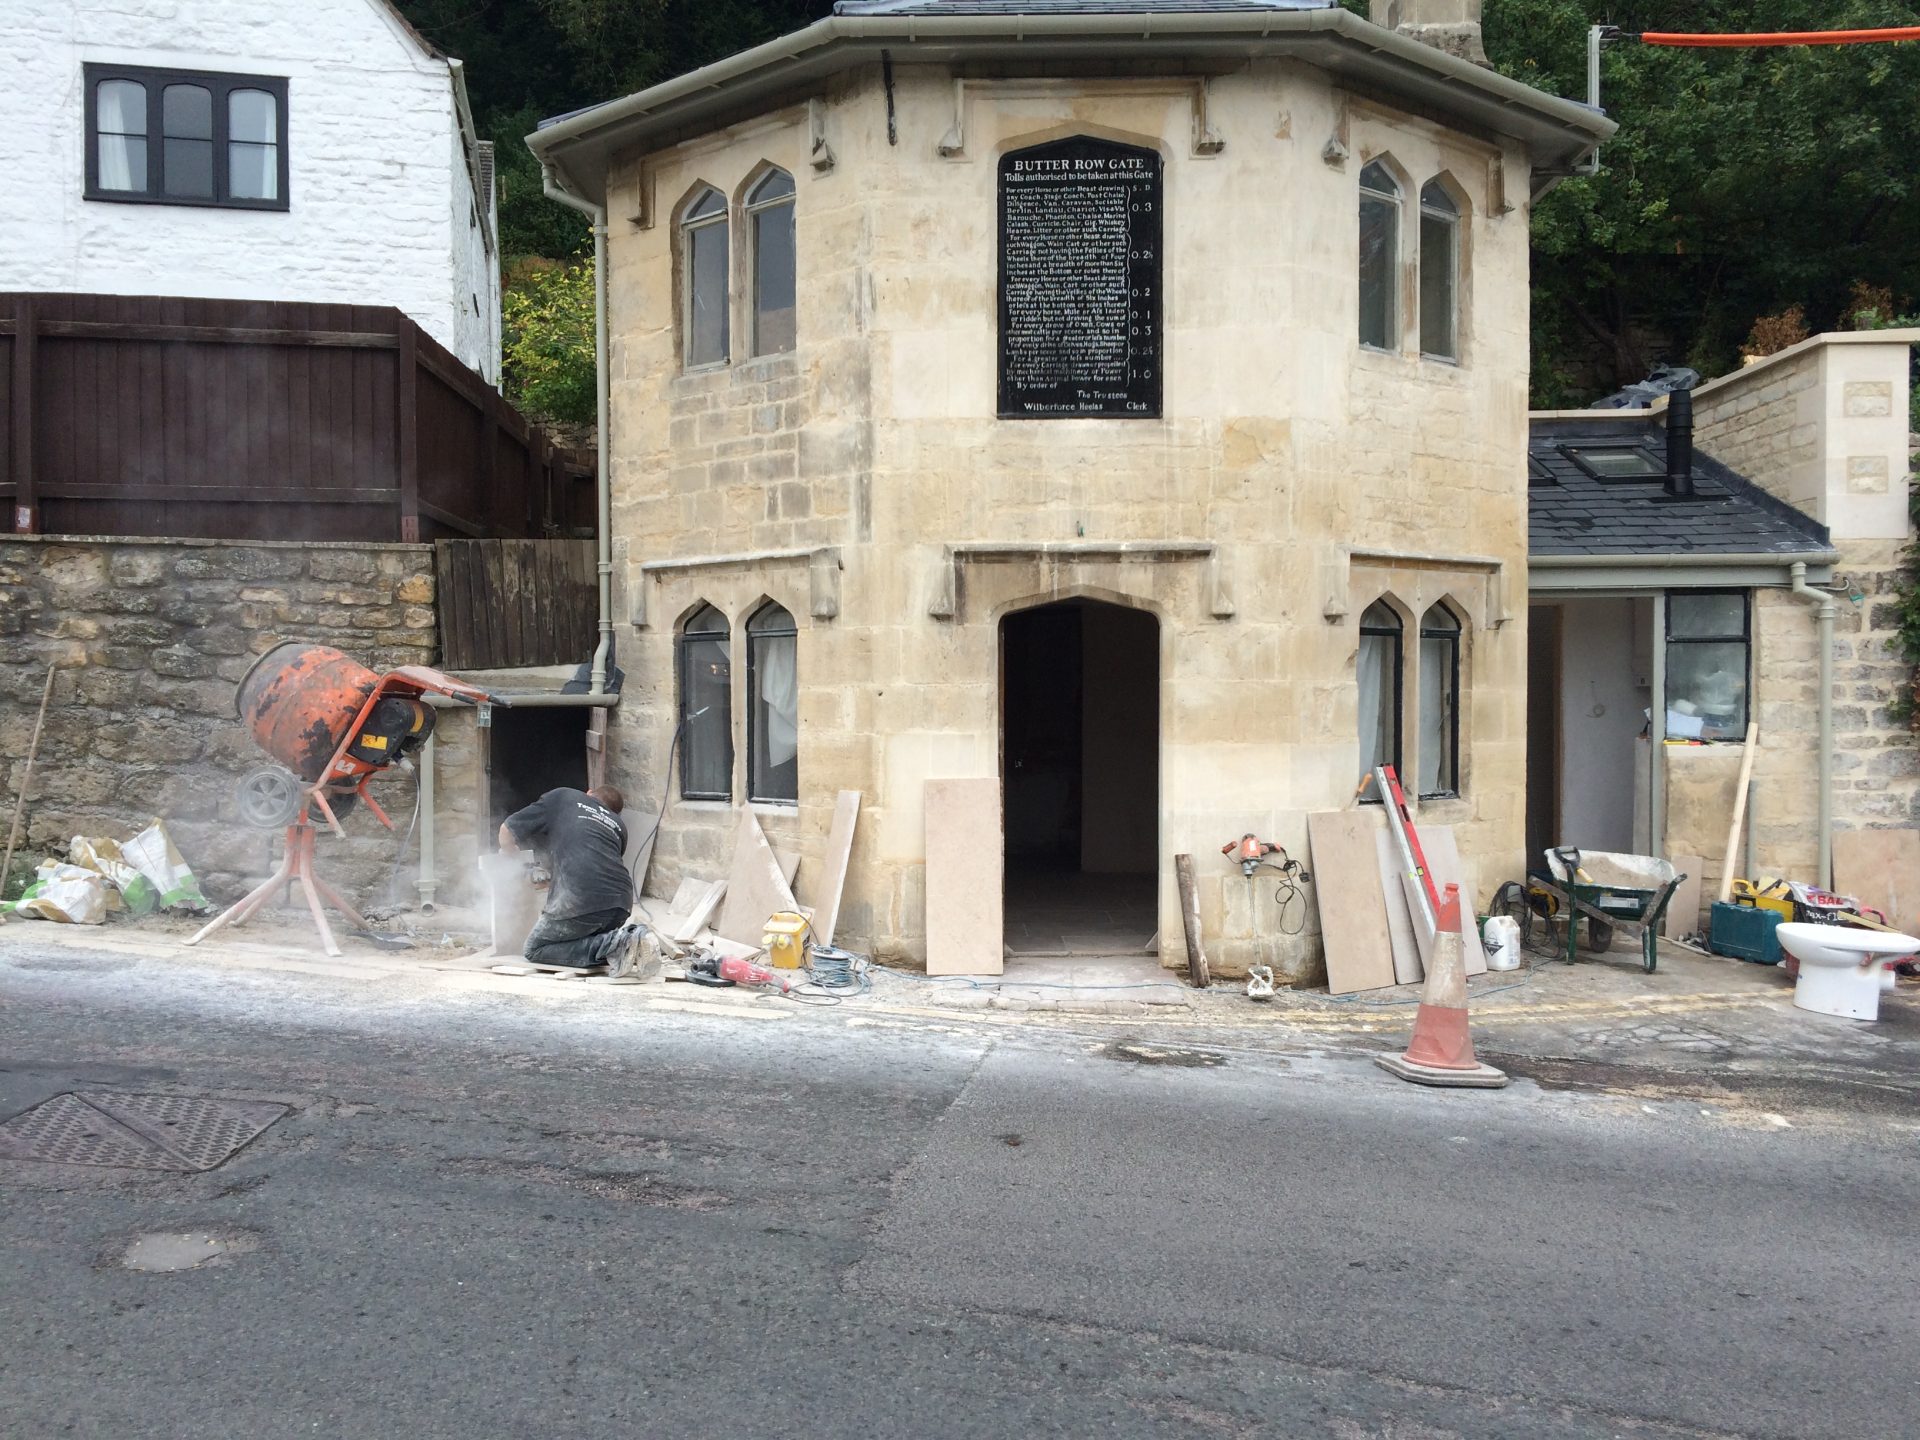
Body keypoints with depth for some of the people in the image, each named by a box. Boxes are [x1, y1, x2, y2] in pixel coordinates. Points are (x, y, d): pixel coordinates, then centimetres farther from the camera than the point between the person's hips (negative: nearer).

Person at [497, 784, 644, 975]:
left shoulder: (561, 797, 19)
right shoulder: (618, 825, 29)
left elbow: (507, 830, 19)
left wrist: (506, 853, 42)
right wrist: (552, 881, 48)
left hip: (581, 899, -5)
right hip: (621, 901, 6)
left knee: (534, 950, 14)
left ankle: (609, 945, -6)